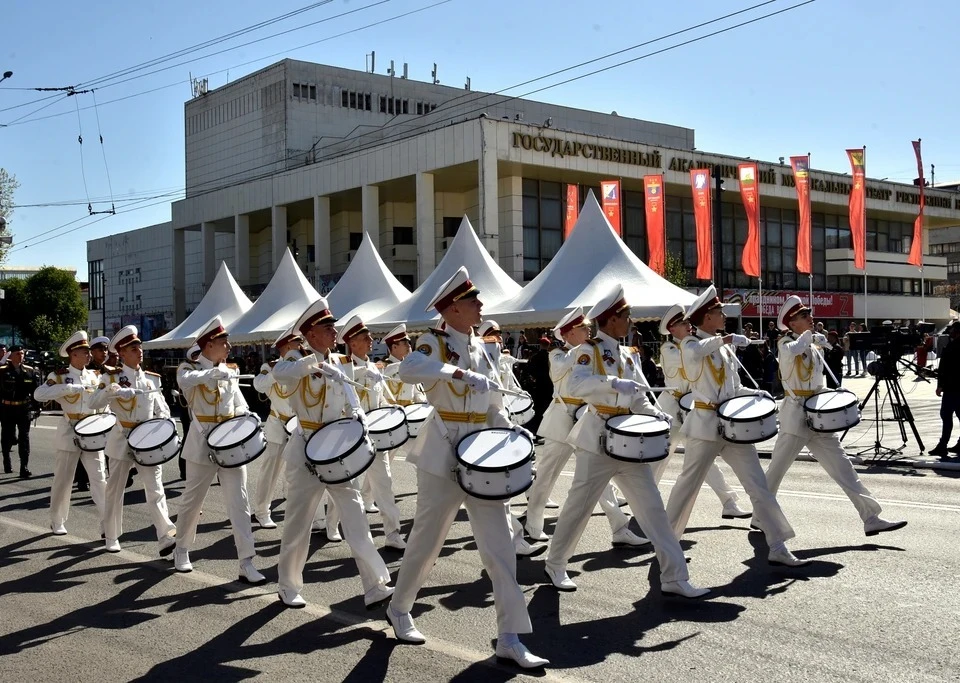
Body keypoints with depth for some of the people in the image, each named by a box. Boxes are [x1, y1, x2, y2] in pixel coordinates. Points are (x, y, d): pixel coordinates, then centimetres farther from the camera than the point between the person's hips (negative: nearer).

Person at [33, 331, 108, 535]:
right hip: (69, 434, -3)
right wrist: (68, 388, -28)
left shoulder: (93, 376, 8)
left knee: (99, 478, 0)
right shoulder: (59, 376, -6)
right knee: (63, 480, 6)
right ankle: (57, 522, 21)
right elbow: (39, 394, -22)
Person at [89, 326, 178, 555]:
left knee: (155, 489, -7)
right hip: (122, 439, -2)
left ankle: (166, 538, -14)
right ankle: (111, 537, 24)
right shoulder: (111, 376, -1)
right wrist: (110, 391, -30)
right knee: (115, 489, 9)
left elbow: (162, 409, 13)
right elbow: (94, 403, -12)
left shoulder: (152, 378, 8)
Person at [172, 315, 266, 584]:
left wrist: (244, 415, -8)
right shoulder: (190, 368, -3)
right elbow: (185, 380, -28)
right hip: (203, 442, -4)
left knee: (239, 501, -4)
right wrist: (215, 372, -40)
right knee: (192, 500, 10)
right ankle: (182, 549, 33)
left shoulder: (228, 371, 11)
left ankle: (246, 563, -5)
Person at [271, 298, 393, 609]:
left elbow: (352, 402, 12)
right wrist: (315, 361, -36)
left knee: (355, 517, -1)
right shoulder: (297, 364, -7)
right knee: (298, 524, 5)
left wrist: (359, 418, -9)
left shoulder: (341, 363, 11)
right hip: (307, 451, -5)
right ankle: (288, 587, 22)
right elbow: (278, 372, -32)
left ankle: (375, 587, -1)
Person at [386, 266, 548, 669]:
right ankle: (399, 609, 32)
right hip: (443, 452, -6)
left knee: (500, 541, -1)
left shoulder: (479, 348, 12)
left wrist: (511, 431, -1)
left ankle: (509, 638, 2)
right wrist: (460, 373, -38)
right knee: (427, 538, 7)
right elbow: (408, 369, -31)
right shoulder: (435, 344, -8)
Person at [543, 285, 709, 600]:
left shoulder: (629, 355, 13)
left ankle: (674, 577, 3)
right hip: (598, 440, -6)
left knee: (652, 507, 1)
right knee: (579, 506, 5)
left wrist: (657, 414, -4)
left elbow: (639, 397, 15)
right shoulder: (589, 350, -8)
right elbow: (575, 384, -26)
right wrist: (614, 383, -38)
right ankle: (555, 565, 25)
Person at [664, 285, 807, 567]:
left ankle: (778, 547, 1)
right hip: (706, 425, -6)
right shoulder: (692, 343, -5)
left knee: (758, 484, 0)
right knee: (688, 483, 5)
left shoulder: (723, 347, 16)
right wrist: (726, 338, -27)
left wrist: (754, 393, 3)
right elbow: (693, 353, -33)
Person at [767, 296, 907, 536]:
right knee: (777, 469, 3)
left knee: (842, 466, 3)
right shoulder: (786, 342, -8)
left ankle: (871, 519, 2)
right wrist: (808, 336, -17)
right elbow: (791, 352, -35)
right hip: (796, 415, -7)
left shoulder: (813, 347, 16)